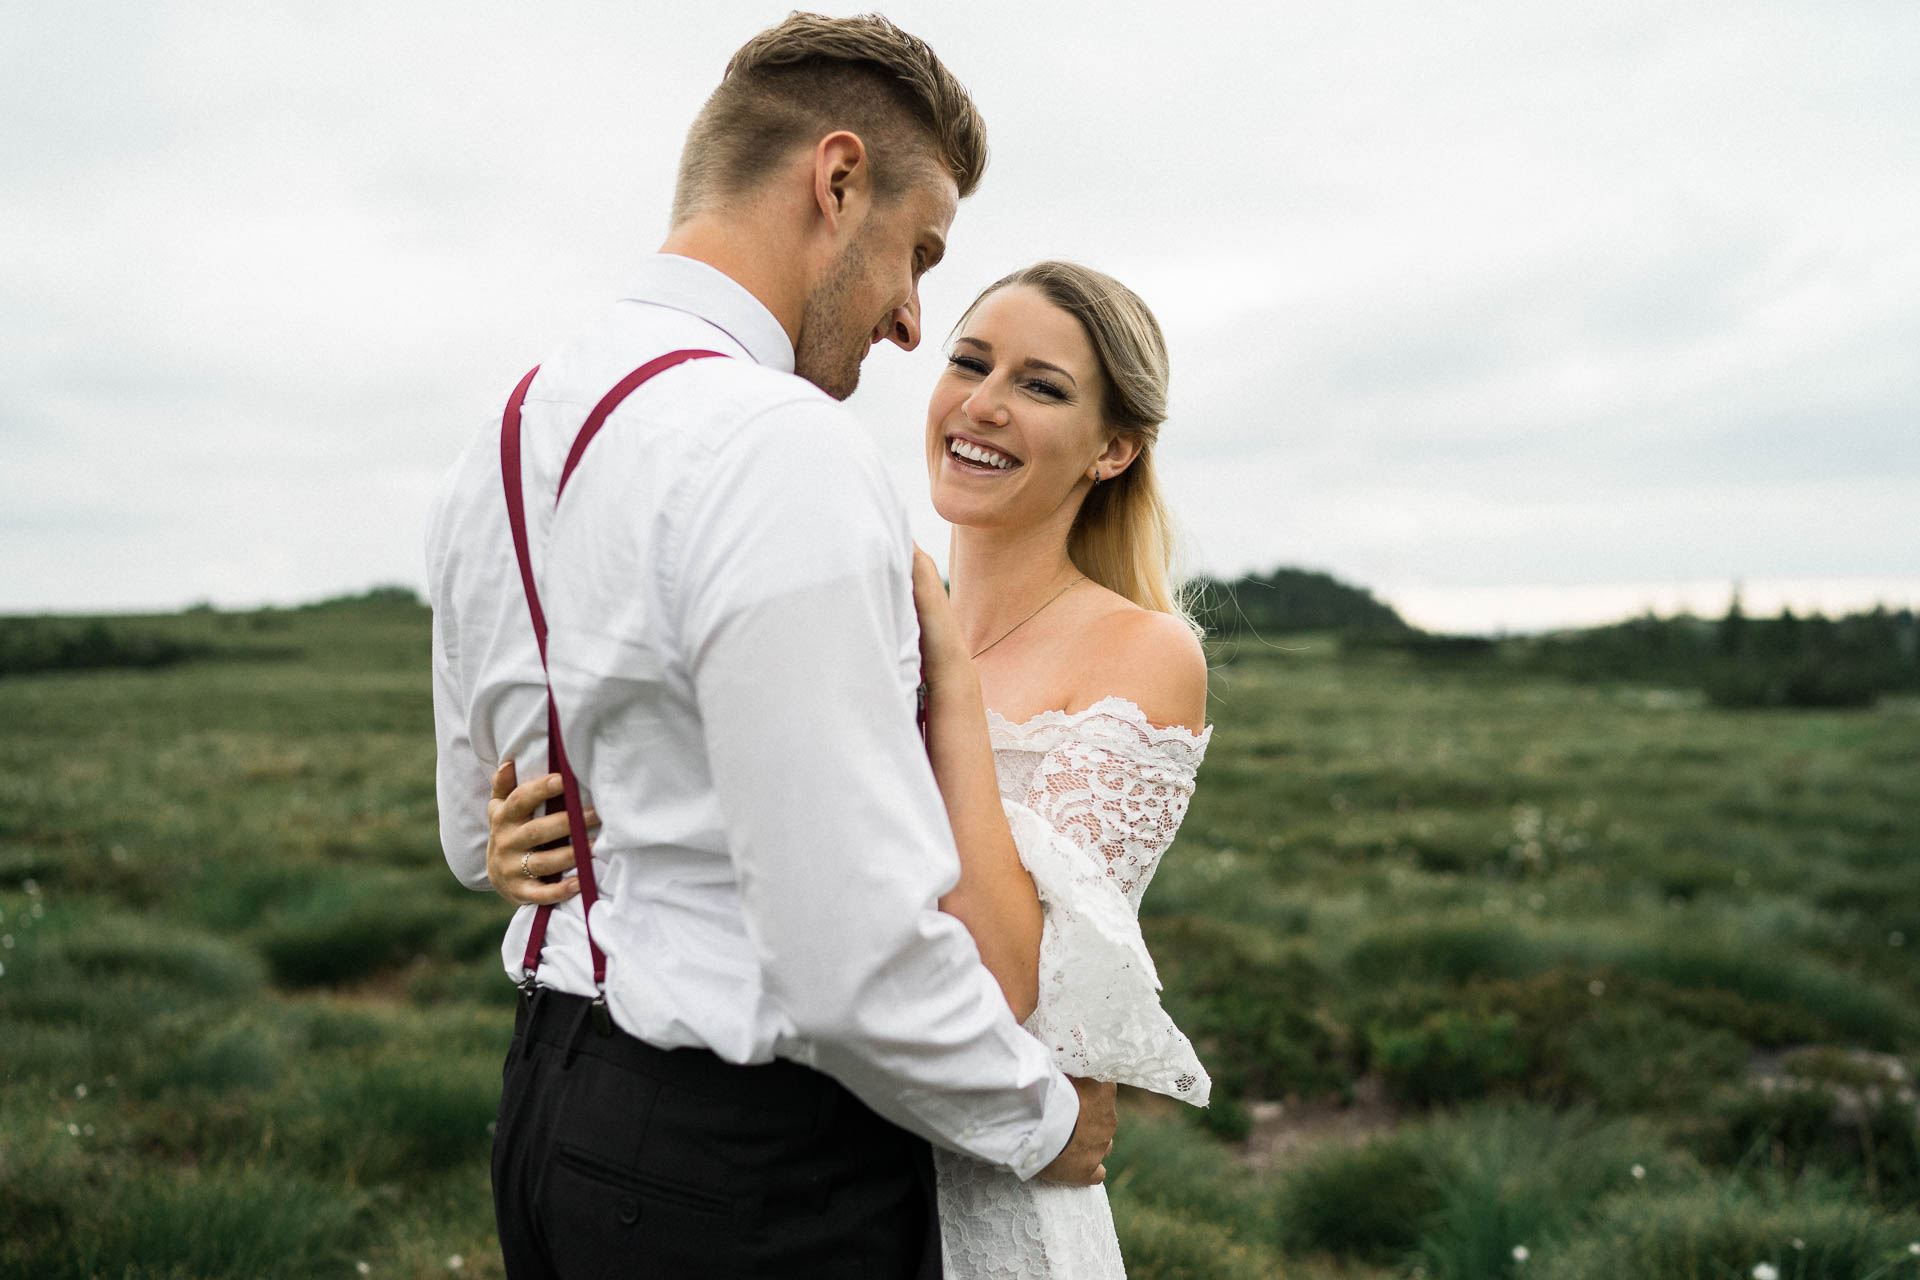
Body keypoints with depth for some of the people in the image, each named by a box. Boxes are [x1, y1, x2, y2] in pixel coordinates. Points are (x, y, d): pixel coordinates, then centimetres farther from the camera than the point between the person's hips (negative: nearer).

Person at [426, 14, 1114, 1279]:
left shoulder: (500, 445, 6)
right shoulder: (785, 449, -23)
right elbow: (863, 959, -26)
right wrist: (1047, 1118, -9)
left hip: (551, 1095, 9)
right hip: (760, 1171, -8)